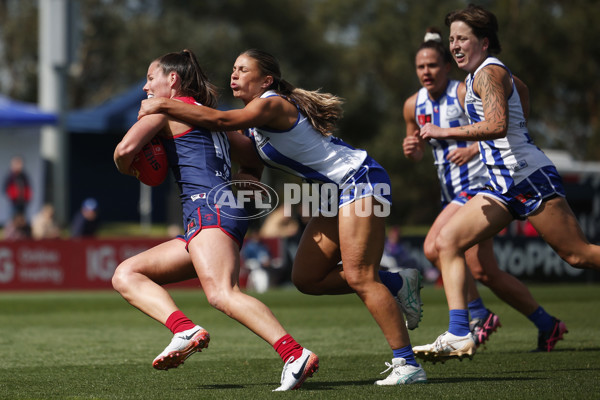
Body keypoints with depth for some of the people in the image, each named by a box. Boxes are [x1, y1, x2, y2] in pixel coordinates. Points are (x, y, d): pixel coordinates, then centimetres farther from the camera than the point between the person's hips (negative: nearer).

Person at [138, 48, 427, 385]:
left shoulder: (272, 105, -15)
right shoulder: (258, 120, 14)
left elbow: (220, 120, -29)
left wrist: (163, 105, -24)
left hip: (360, 179, -10)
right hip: (336, 191, 10)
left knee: (359, 277, -16)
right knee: (306, 278, 4)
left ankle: (408, 364, -14)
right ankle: (398, 285, 13)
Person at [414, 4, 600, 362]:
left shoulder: (489, 72, -11)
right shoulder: (479, 77, 18)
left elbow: (497, 125, -26)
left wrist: (443, 132, -22)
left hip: (529, 176, -10)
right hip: (503, 185, 10)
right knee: (447, 241, -2)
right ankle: (459, 335, -10)